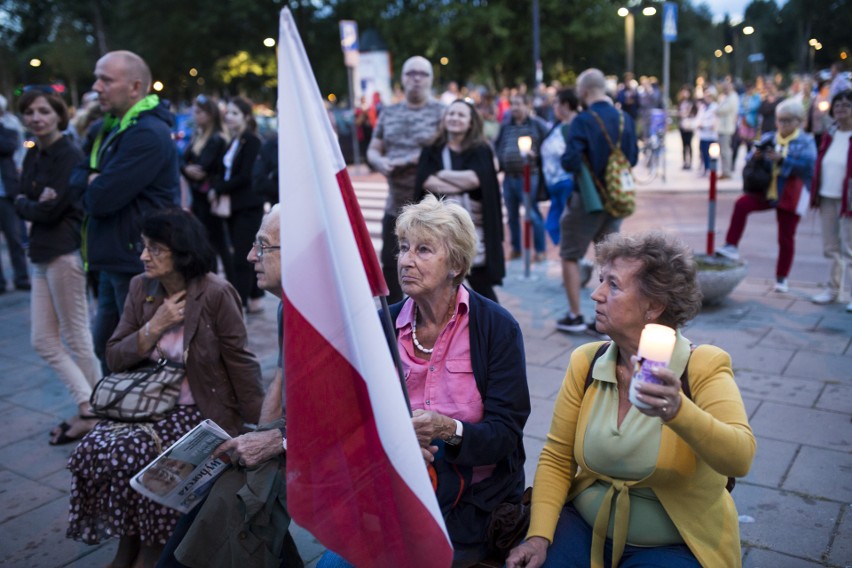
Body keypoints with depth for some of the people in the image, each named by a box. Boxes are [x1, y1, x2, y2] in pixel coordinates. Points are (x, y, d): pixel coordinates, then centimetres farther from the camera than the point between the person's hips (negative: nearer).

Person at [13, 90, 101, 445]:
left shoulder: (69, 156, -12)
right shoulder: (33, 156, 14)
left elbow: (50, 210, -17)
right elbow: (22, 203, 10)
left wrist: (24, 203, 0)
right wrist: (34, 204, -10)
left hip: (65, 253, -9)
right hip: (41, 254, 9)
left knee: (76, 338, 2)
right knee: (43, 341, 9)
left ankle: (94, 413, 16)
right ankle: (86, 406, 18)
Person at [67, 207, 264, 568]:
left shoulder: (216, 294, -15)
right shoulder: (140, 287, 2)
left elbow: (240, 364, -11)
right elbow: (114, 357, 4)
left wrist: (263, 429, -11)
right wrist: (154, 327, -13)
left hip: (200, 410, -5)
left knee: (129, 454, -24)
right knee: (91, 450, -17)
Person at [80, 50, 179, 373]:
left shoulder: (148, 134, -18)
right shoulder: (111, 128, 15)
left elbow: (101, 200, -22)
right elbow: (77, 178, 11)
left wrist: (91, 186, 0)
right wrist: (93, 181, -11)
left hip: (138, 265, -10)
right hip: (115, 261, 10)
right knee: (106, 345, 18)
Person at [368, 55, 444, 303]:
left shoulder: (440, 112, -3)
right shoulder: (388, 113, 12)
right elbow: (372, 150, 14)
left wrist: (407, 161, -16)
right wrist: (380, 161, -9)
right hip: (395, 206, 5)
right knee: (389, 264, 11)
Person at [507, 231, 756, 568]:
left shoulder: (704, 367, -14)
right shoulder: (585, 363, -4)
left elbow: (739, 459, -28)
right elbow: (557, 459, -1)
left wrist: (677, 411, -45)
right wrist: (539, 536, -13)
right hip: (585, 527, 2)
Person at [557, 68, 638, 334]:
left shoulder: (583, 121, -16)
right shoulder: (625, 119, 2)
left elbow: (570, 162, -23)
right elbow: (633, 158, 10)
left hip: (588, 199, -5)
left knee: (570, 255, 9)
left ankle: (575, 316, 10)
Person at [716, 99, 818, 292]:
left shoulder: (805, 141, 0)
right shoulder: (768, 138, 10)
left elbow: (808, 165, -16)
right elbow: (751, 161, 10)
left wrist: (781, 159, -26)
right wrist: (756, 155, -14)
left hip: (790, 196, -2)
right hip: (766, 190, 3)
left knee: (786, 238, 4)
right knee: (741, 204, -26)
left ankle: (781, 278, 18)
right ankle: (731, 247, -23)